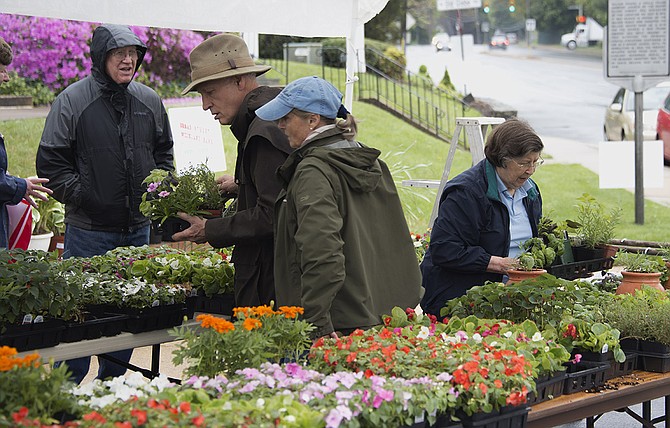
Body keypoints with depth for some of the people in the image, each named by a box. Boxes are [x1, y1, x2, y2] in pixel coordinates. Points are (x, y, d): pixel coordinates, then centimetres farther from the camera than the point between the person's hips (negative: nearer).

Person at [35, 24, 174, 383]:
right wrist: (82, 197, -14)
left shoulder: (150, 101, 7)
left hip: (137, 228, 5)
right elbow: (51, 163, -6)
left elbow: (163, 152, 20)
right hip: (88, 230, -5)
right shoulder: (72, 101, -7)